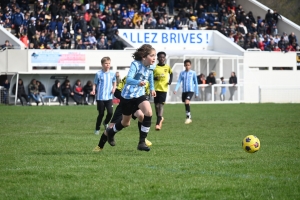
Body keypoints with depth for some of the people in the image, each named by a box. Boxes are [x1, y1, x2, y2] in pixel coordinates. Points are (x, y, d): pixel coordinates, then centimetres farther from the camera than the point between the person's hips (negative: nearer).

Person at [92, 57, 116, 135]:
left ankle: (106, 123, 22)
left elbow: (114, 82, 18)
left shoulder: (112, 73, 4)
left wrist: (114, 88, -1)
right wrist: (93, 90, -16)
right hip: (100, 97, -2)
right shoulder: (99, 74, -4)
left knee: (110, 112, -10)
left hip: (109, 97, 2)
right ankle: (97, 129, 19)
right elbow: (95, 84, 2)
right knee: (101, 114, 1)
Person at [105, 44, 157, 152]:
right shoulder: (135, 65, -24)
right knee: (125, 123, 10)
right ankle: (111, 132, 46)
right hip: (128, 95, -5)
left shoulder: (150, 67, -4)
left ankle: (142, 142, -15)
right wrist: (138, 82, -56)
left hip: (140, 94, 5)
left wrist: (152, 88, 23)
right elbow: (128, 79, -38)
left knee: (148, 112, -23)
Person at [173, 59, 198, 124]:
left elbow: (196, 83, 6)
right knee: (185, 104, 9)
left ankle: (188, 117, -18)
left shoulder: (193, 73, 1)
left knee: (187, 102, -24)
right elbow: (179, 82, 4)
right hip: (184, 91, 4)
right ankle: (189, 118, 23)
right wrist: (175, 89, -11)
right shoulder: (182, 73, 8)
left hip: (190, 90, -4)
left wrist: (197, 93, 6)